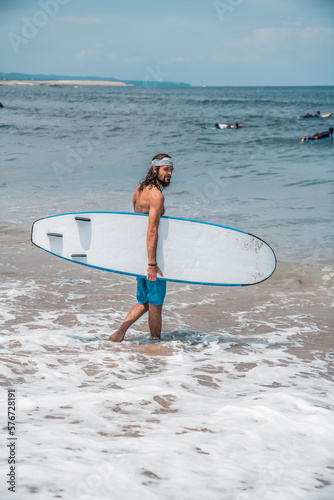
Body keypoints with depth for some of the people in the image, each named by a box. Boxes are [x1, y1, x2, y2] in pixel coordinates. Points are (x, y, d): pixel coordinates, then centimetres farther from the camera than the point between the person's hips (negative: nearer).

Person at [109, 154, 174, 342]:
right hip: (150, 254, -9)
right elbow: (152, 231, -25)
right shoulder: (157, 195, -18)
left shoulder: (139, 189, 9)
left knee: (144, 302, 18)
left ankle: (120, 332, 10)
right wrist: (153, 263, -26)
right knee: (156, 303, 5)